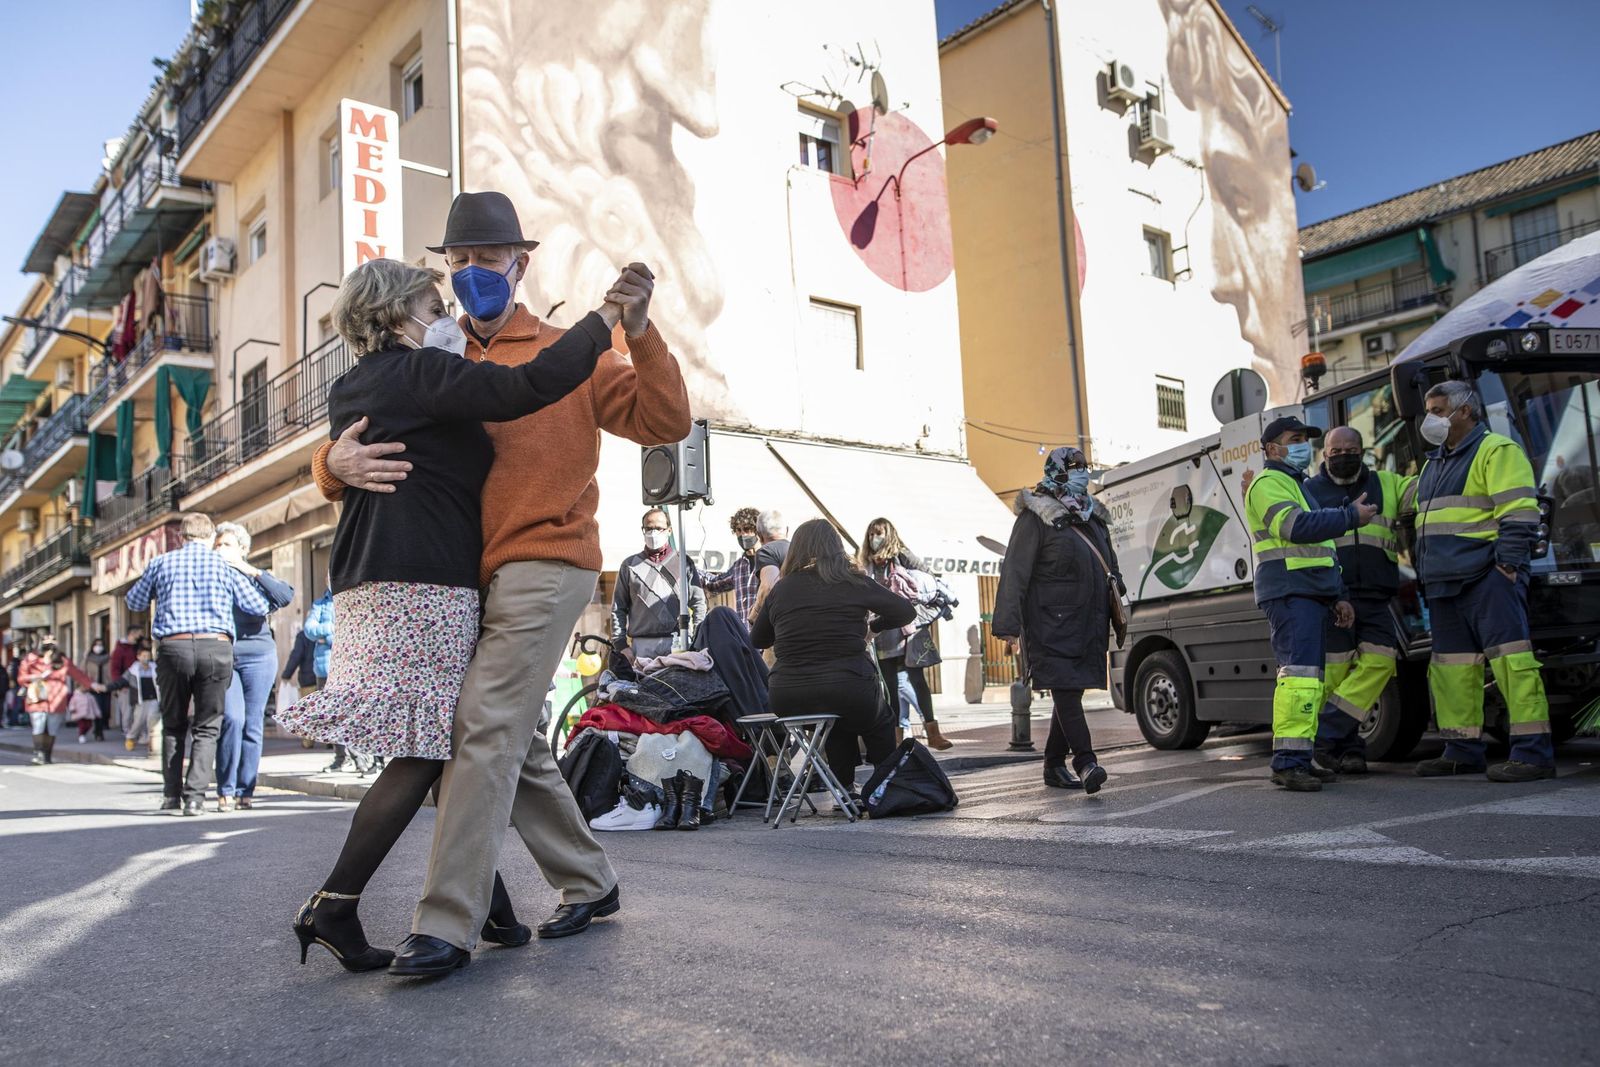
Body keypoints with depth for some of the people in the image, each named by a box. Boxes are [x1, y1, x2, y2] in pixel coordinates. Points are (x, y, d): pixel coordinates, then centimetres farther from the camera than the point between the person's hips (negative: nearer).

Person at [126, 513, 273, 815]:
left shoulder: (161, 563, 10)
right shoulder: (225, 565, 6)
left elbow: (134, 602, 23)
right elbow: (260, 606, 9)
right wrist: (250, 575, 27)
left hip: (173, 646, 1)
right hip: (216, 647, -1)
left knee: (173, 725, 18)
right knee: (207, 727, 6)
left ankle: (171, 793, 15)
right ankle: (195, 795, -4)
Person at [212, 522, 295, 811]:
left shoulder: (255, 578, 12)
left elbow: (285, 596, -7)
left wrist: (253, 571, -11)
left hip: (257, 655, 1)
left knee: (253, 724, 1)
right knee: (232, 719, -15)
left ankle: (245, 790, 9)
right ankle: (226, 790, -6)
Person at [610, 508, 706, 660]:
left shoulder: (683, 562, 13)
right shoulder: (630, 565, 15)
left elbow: (699, 603, 10)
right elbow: (618, 609, 13)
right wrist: (620, 644, 3)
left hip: (676, 642, 0)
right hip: (642, 644, 0)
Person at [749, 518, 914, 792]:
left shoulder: (781, 589, 7)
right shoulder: (853, 583, 1)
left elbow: (757, 640, 20)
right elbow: (907, 611, 9)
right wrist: (872, 625, 25)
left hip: (787, 701, 3)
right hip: (848, 691, -2)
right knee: (880, 723, 30)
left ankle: (845, 790, 31)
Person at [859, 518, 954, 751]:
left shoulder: (902, 557, 1)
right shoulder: (868, 566, 13)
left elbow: (929, 581, -1)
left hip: (906, 628, -4)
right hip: (882, 634, 4)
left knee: (915, 678, -11)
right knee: (892, 685, 6)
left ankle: (932, 731, -13)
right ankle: (897, 736, 10)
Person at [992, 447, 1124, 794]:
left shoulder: (1092, 516, 16)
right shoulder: (1036, 519, -8)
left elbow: (1111, 568, 27)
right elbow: (1014, 573, -13)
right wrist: (1008, 625, -18)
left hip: (1086, 624, 8)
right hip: (1050, 625, -8)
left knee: (1071, 693, 11)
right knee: (1065, 691, -13)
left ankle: (1055, 765, 21)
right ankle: (1085, 763, -18)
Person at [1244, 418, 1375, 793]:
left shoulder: (1302, 486, 28)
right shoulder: (1269, 483, -3)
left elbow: (1323, 548, 30)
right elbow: (1295, 526, -21)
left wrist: (1339, 596, 21)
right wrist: (1350, 516, -13)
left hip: (1312, 593, 10)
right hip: (1289, 591, -10)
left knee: (1311, 676, 7)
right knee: (1299, 671, -18)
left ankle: (1300, 760, 10)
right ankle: (1288, 762, -21)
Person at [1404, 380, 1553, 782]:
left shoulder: (1497, 451, -3)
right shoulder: (1433, 464, 24)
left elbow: (1518, 514, -12)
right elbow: (1417, 516, 29)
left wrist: (1507, 565, -19)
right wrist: (1427, 574, 22)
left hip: (1487, 579, -9)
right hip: (1444, 584, 9)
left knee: (1510, 657, -13)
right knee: (1452, 667, 8)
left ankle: (1533, 752, -12)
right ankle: (1463, 751, 15)